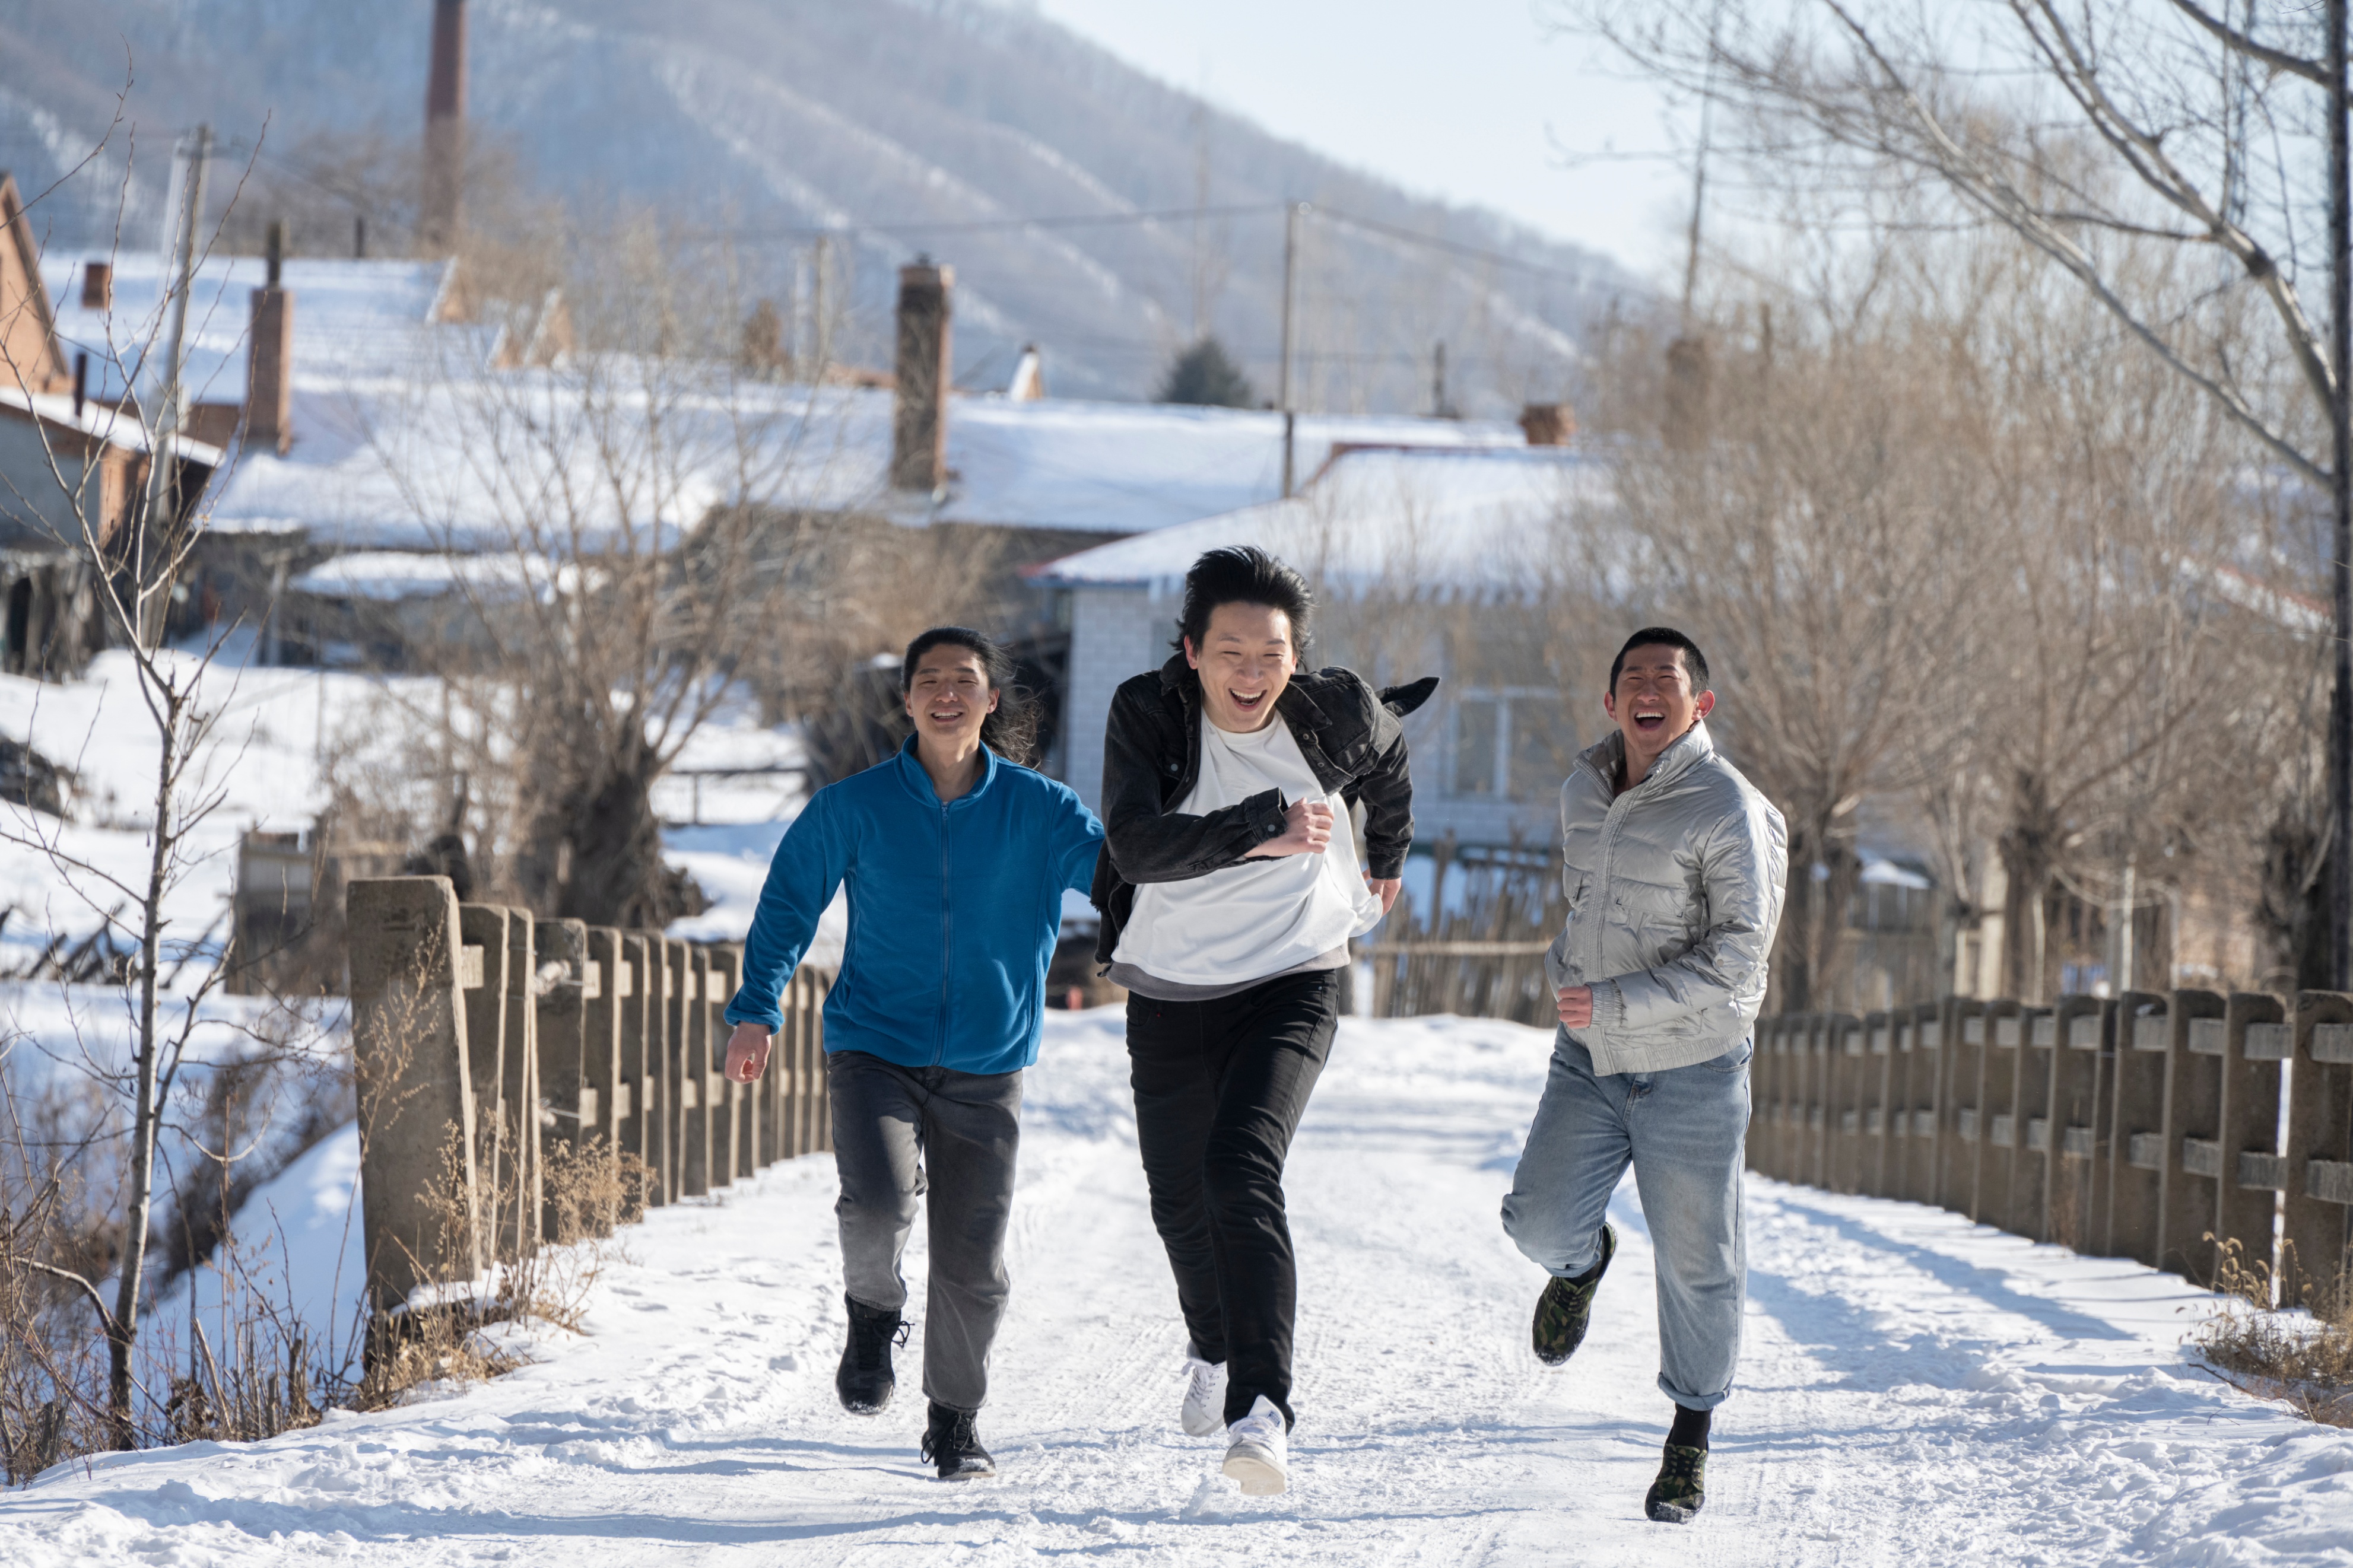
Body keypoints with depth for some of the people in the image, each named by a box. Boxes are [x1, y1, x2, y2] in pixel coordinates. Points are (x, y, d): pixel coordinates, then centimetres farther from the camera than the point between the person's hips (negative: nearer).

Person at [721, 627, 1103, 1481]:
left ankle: (955, 1419, 25)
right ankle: (872, 1311, 8)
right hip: (874, 1048, -1)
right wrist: (755, 1009, -2)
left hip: (985, 1069, 1)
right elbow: (788, 905, 7)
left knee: (972, 1265, 1)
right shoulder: (852, 809, -1)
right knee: (878, 1203, -26)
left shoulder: (1039, 812, 0)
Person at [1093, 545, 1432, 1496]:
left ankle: (1264, 1404, -30)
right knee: (1180, 1201, 14)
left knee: (1242, 1170, -25)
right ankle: (1214, 1346, 46)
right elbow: (1134, 843, -29)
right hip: (1170, 995, 2)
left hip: (1293, 984, -2)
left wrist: (1390, 857, 28)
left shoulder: (1337, 716, -12)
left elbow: (1386, 754, 14)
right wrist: (1261, 832, -37)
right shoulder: (1147, 715, -15)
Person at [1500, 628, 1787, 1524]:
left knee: (1696, 1262, 4)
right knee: (1540, 1223, -11)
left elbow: (1737, 957, -20)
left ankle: (1691, 1436, 22)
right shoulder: (1583, 794, 5)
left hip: (1692, 1071, -5)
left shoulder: (1730, 811, -16)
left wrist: (1619, 1003, -23)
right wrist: (1570, 972, 12)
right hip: (1589, 1061, 5)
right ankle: (1584, 1258, 27)